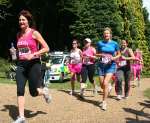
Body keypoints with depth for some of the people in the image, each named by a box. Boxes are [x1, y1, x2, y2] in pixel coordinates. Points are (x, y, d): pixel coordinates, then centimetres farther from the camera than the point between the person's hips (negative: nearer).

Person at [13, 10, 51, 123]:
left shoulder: (34, 33, -7)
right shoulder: (19, 34, 11)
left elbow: (46, 48, -10)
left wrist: (33, 55, -19)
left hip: (33, 64, -5)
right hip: (21, 64, 5)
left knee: (33, 92, 0)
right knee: (20, 90, -6)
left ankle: (45, 91, 35)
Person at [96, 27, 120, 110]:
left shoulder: (114, 44, -1)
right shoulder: (100, 43, 2)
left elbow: (119, 54, 9)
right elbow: (97, 54, 11)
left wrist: (114, 58, -11)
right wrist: (101, 55, -11)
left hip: (111, 66, -3)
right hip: (101, 65, 3)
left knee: (105, 83, -17)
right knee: (102, 85, 7)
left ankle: (104, 102, -6)